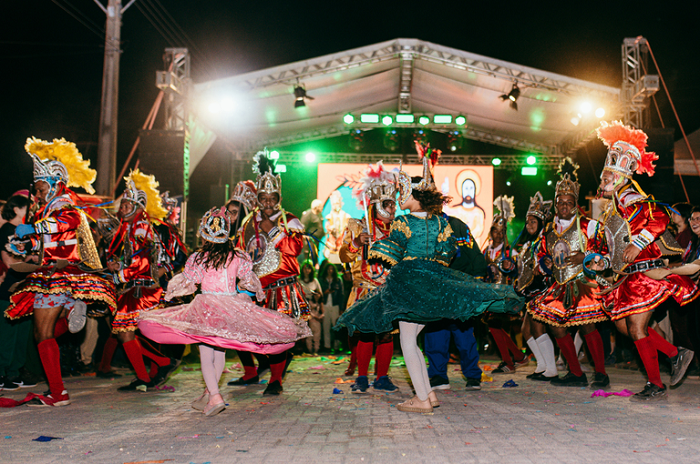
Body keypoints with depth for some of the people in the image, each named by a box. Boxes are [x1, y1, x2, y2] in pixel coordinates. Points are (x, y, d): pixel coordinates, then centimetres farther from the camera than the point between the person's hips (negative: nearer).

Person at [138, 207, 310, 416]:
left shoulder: (198, 258, -5)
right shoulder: (238, 257, 2)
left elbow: (187, 283, 8)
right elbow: (250, 281, 14)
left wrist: (171, 292, 29)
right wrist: (259, 293, 36)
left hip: (207, 307, -3)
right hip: (233, 307, 4)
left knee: (206, 355, -1)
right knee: (220, 353, 15)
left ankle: (215, 396, -16)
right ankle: (208, 394, 27)